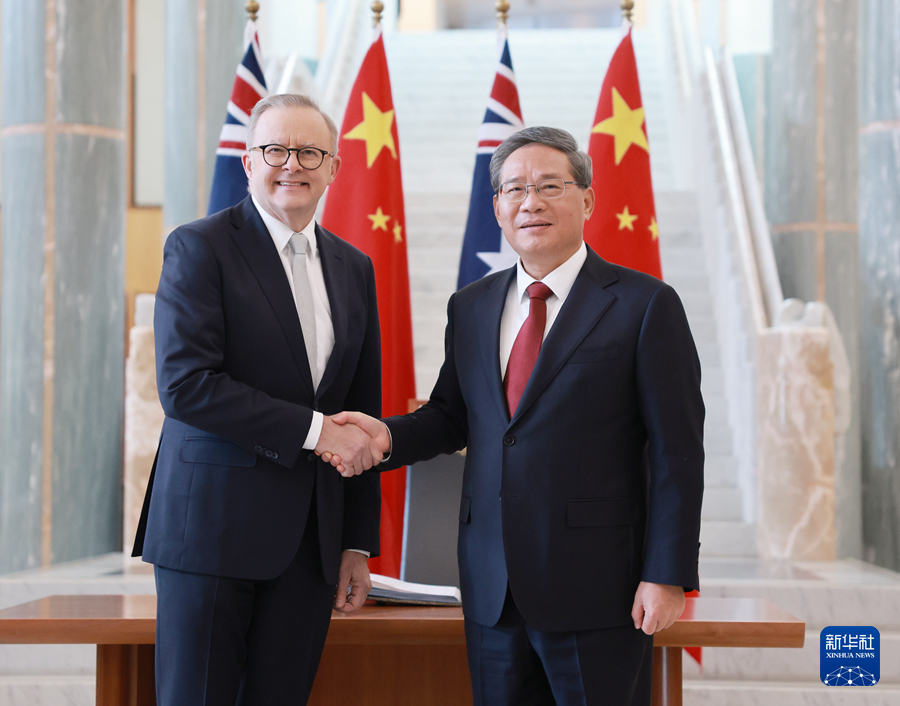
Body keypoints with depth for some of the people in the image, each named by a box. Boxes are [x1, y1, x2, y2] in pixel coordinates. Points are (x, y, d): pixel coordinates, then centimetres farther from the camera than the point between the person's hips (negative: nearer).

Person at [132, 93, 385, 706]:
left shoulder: (354, 269, 14)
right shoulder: (199, 247, -3)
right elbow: (184, 384, -16)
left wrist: (359, 544, 12)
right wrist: (313, 430, -16)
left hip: (312, 539, 5)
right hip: (214, 526, -5)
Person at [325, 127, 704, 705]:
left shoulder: (645, 305, -4)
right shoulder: (470, 308, 12)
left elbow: (677, 454, -7)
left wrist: (666, 577, -11)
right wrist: (389, 435, -2)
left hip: (596, 592, -4)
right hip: (493, 590, 5)